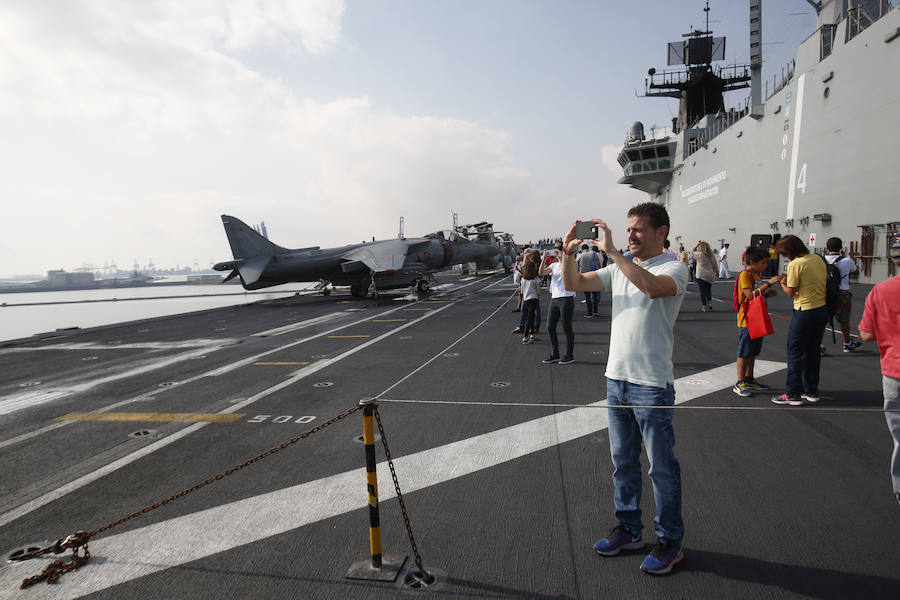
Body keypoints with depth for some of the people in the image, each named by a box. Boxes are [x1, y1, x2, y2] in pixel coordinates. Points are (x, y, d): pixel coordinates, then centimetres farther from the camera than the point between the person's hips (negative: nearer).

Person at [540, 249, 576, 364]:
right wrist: (544, 260, -11)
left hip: (566, 299, -7)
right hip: (554, 298, 7)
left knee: (567, 328, -1)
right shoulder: (554, 265, 15)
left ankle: (570, 355, 11)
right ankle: (555, 354, 19)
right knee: (550, 327, 8)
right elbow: (542, 273, 2)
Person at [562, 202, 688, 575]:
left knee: (662, 466, 6)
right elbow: (573, 284, 8)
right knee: (623, 461, 17)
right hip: (616, 378, 7)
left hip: (652, 385, -7)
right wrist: (569, 253, -8)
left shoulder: (674, 269, -10)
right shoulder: (619, 268, 10)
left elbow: (652, 286, -33)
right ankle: (629, 529, 34)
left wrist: (611, 250, -31)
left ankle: (670, 542, 23)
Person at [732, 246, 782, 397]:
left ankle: (749, 380, 26)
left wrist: (768, 294, 5)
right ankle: (740, 384, 2)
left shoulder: (756, 274, 13)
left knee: (752, 352, 15)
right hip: (746, 320, -9)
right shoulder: (745, 275, -15)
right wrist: (768, 284, -26)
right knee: (744, 353, -4)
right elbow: (750, 295, -27)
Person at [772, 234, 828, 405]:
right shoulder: (818, 258, 8)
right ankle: (811, 391, 25)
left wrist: (782, 284, 7)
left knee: (795, 352, 1)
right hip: (823, 309, 8)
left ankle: (793, 394, 4)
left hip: (805, 312, -8)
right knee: (813, 351, 17)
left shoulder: (795, 264, -14)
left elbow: (791, 292, -12)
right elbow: (825, 281, 13)